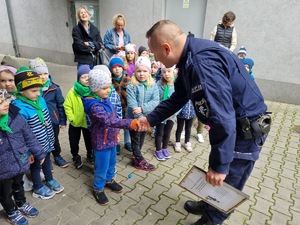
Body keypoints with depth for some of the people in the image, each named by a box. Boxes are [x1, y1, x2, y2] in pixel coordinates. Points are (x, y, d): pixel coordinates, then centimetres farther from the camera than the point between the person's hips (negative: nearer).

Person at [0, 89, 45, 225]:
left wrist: (39, 154, 5)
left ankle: (21, 204, 58)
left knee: (19, 186, 30)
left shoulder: (15, 117, -15)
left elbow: (29, 137, -2)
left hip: (20, 164, 3)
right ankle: (11, 213, 51)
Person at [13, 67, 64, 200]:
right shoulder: (19, 108, -28)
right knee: (36, 166, 18)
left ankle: (50, 180, 52)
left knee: (47, 161, 27)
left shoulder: (40, 100, -6)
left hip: (46, 142, 6)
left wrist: (51, 138, 13)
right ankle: (38, 188, 42)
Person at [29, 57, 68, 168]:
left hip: (53, 121, 0)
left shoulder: (54, 88, -11)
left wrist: (63, 121, -1)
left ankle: (57, 156, 44)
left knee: (54, 141, 20)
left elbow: (61, 105, -4)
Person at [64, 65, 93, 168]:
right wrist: (72, 118, -13)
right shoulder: (73, 92, -16)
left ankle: (90, 155, 46)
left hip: (89, 122, 1)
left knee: (89, 140, 20)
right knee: (74, 141, 15)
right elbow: (67, 106, -10)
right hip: (75, 122, 0)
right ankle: (76, 157, 41)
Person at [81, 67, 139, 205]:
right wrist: (130, 123, -50)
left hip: (110, 138, 9)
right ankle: (98, 189, 32)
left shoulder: (104, 99, 1)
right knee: (102, 167, 9)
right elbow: (109, 120, -42)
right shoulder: (94, 105, -29)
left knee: (111, 162, 25)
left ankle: (109, 180, 48)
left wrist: (116, 132, 19)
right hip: (102, 142, -8)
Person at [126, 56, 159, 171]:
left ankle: (136, 156, 40)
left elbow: (155, 101, -14)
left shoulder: (153, 85, -5)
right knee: (135, 140, 10)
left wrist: (142, 108, -27)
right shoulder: (131, 86, -15)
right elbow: (132, 104, -21)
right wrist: (141, 118, -24)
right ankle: (140, 161, 26)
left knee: (141, 138, 20)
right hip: (134, 118, -4)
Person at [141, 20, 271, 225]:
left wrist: (220, 164, -27)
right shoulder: (190, 58, 2)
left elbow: (222, 117, -35)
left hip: (246, 129, -9)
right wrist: (151, 119, 11)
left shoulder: (202, 63, -32)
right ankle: (209, 206, 48)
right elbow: (177, 99, 11)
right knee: (215, 179, 25)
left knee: (225, 183, 10)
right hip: (235, 125, 9)